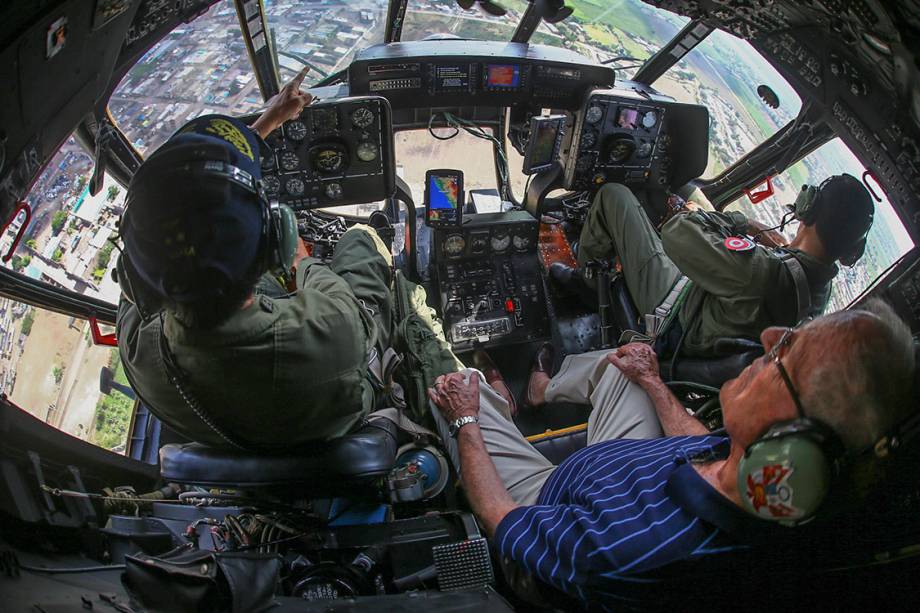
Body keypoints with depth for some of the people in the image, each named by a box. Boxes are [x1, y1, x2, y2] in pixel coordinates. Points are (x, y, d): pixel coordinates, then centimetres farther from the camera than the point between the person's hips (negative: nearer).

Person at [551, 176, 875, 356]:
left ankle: (584, 275, 25)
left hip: (672, 310, -8)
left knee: (614, 194, -2)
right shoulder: (821, 285, -17)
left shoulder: (764, 272, -44)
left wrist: (742, 224, -22)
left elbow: (676, 231, -37)